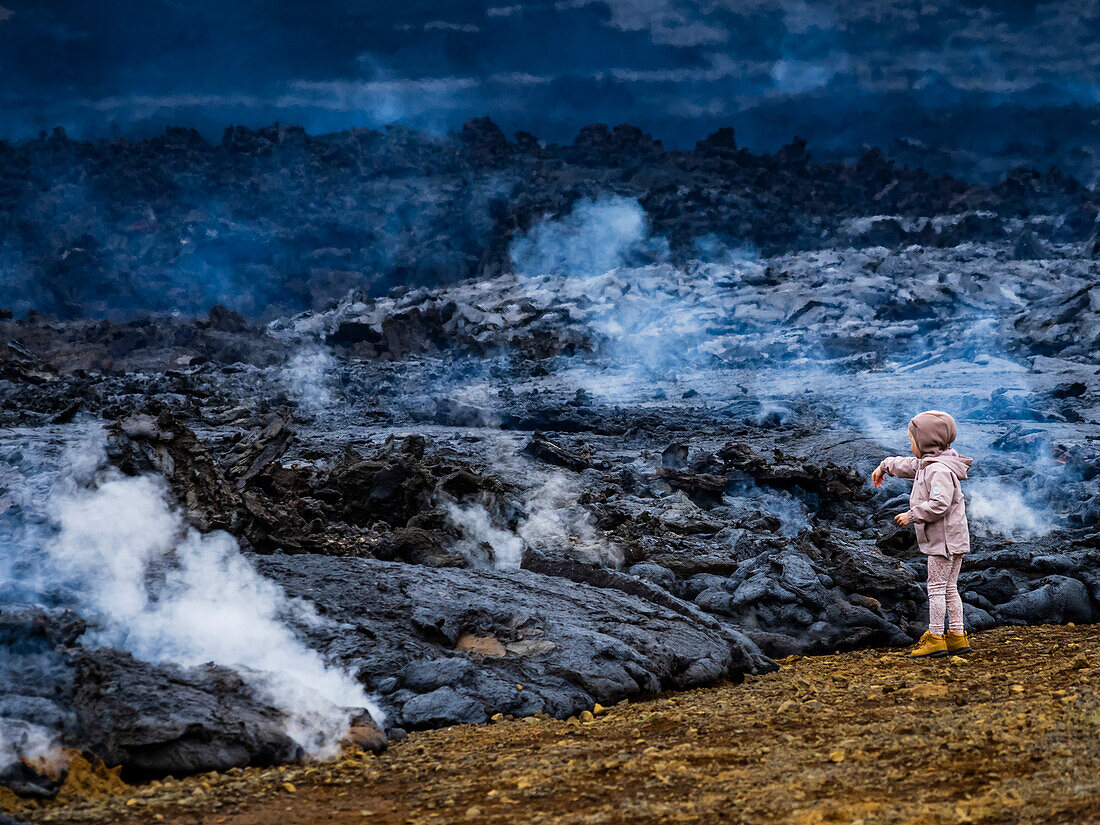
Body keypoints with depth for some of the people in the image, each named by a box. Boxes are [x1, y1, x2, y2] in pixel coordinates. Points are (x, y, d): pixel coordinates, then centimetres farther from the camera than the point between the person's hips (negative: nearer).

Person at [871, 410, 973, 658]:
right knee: (950, 588, 12)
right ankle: (957, 636, 14)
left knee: (937, 588, -5)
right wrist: (884, 466, 49)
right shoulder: (927, 464, 13)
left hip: (944, 540, -10)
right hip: (951, 540, 10)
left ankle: (935, 638, -2)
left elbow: (939, 505, -30)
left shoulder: (940, 470, -20)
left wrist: (911, 516, -20)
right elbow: (907, 466, 33)